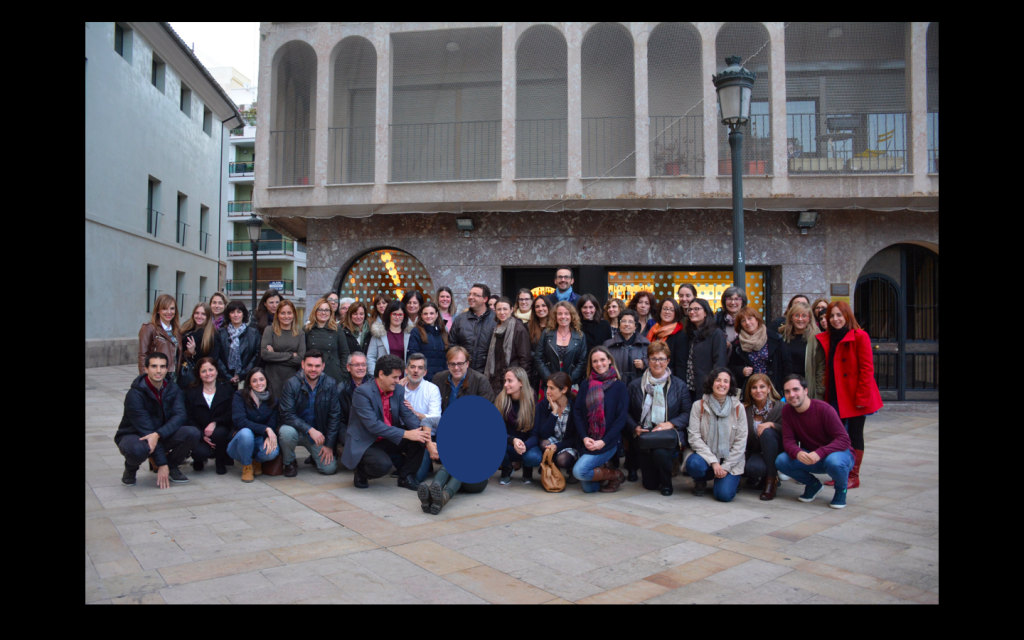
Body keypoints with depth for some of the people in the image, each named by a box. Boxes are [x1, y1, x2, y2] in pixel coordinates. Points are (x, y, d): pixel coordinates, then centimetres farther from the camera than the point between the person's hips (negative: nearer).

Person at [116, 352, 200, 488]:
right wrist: (161, 464, -26)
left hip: (163, 436, 4)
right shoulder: (135, 394, -20)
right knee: (137, 449, -40)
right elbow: (146, 429, -24)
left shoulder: (173, 389, -5)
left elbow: (179, 416, -17)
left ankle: (171, 466, 3)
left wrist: (158, 435, -37)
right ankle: (130, 469, -1)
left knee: (193, 433, -25)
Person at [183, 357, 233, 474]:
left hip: (222, 431, 0)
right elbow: (188, 418, -1)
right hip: (200, 435, 0)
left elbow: (231, 413, -3)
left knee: (218, 432, -36)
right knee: (200, 452, -30)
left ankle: (221, 463, -6)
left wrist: (215, 423, -22)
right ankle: (199, 460, 12)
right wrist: (202, 435, -16)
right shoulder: (190, 392, 8)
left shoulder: (226, 389, 8)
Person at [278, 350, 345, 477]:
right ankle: (289, 462, -5)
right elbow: (287, 415, -19)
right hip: (297, 430, -2)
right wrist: (310, 430, -31)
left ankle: (316, 456, 25)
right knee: (286, 431, -36)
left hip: (319, 433, 2)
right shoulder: (292, 384, -14)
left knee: (330, 468, -12)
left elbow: (335, 415, -4)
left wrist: (329, 445, -7)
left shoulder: (330, 384, -8)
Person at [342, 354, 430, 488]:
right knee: (383, 464, -34)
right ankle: (361, 472, 1)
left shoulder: (399, 390, 2)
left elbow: (408, 415, -3)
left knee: (420, 438, -12)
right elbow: (372, 425, -28)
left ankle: (405, 476, 4)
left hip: (388, 441, 7)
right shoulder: (362, 392, -20)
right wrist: (406, 434, -31)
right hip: (364, 443, -6)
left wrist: (422, 432, -25)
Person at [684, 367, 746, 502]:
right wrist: (713, 462, -19)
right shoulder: (699, 405, -4)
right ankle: (700, 481, 3)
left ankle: (732, 479, 17)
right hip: (705, 455, 0)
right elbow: (694, 437, -10)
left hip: (730, 459, 1)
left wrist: (726, 467, -11)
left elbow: (741, 441, -2)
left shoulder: (738, 407, -1)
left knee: (724, 494, -21)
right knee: (694, 464, -34)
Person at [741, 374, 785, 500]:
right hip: (756, 453, 1)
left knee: (767, 432, -32)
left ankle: (771, 480, -22)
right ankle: (760, 479, 6)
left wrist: (771, 424, -27)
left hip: (775, 453, 0)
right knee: (754, 467, -35)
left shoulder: (780, 407, -6)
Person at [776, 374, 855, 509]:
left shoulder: (823, 409, -22)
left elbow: (844, 439, -25)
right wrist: (797, 453, -35)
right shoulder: (787, 410, -8)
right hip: (809, 457, 4)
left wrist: (819, 453, -40)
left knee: (834, 462, -39)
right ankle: (813, 484, 9)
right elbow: (788, 440, -11)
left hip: (836, 453, -4)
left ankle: (841, 488, -2)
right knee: (781, 461, -21)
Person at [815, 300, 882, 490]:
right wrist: (826, 394, 4)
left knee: (855, 434, 4)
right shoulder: (825, 339, 8)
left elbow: (867, 369, -12)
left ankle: (854, 476, 14)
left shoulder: (860, 336, -9)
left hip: (855, 397, -5)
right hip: (835, 396, 5)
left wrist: (862, 397, -16)